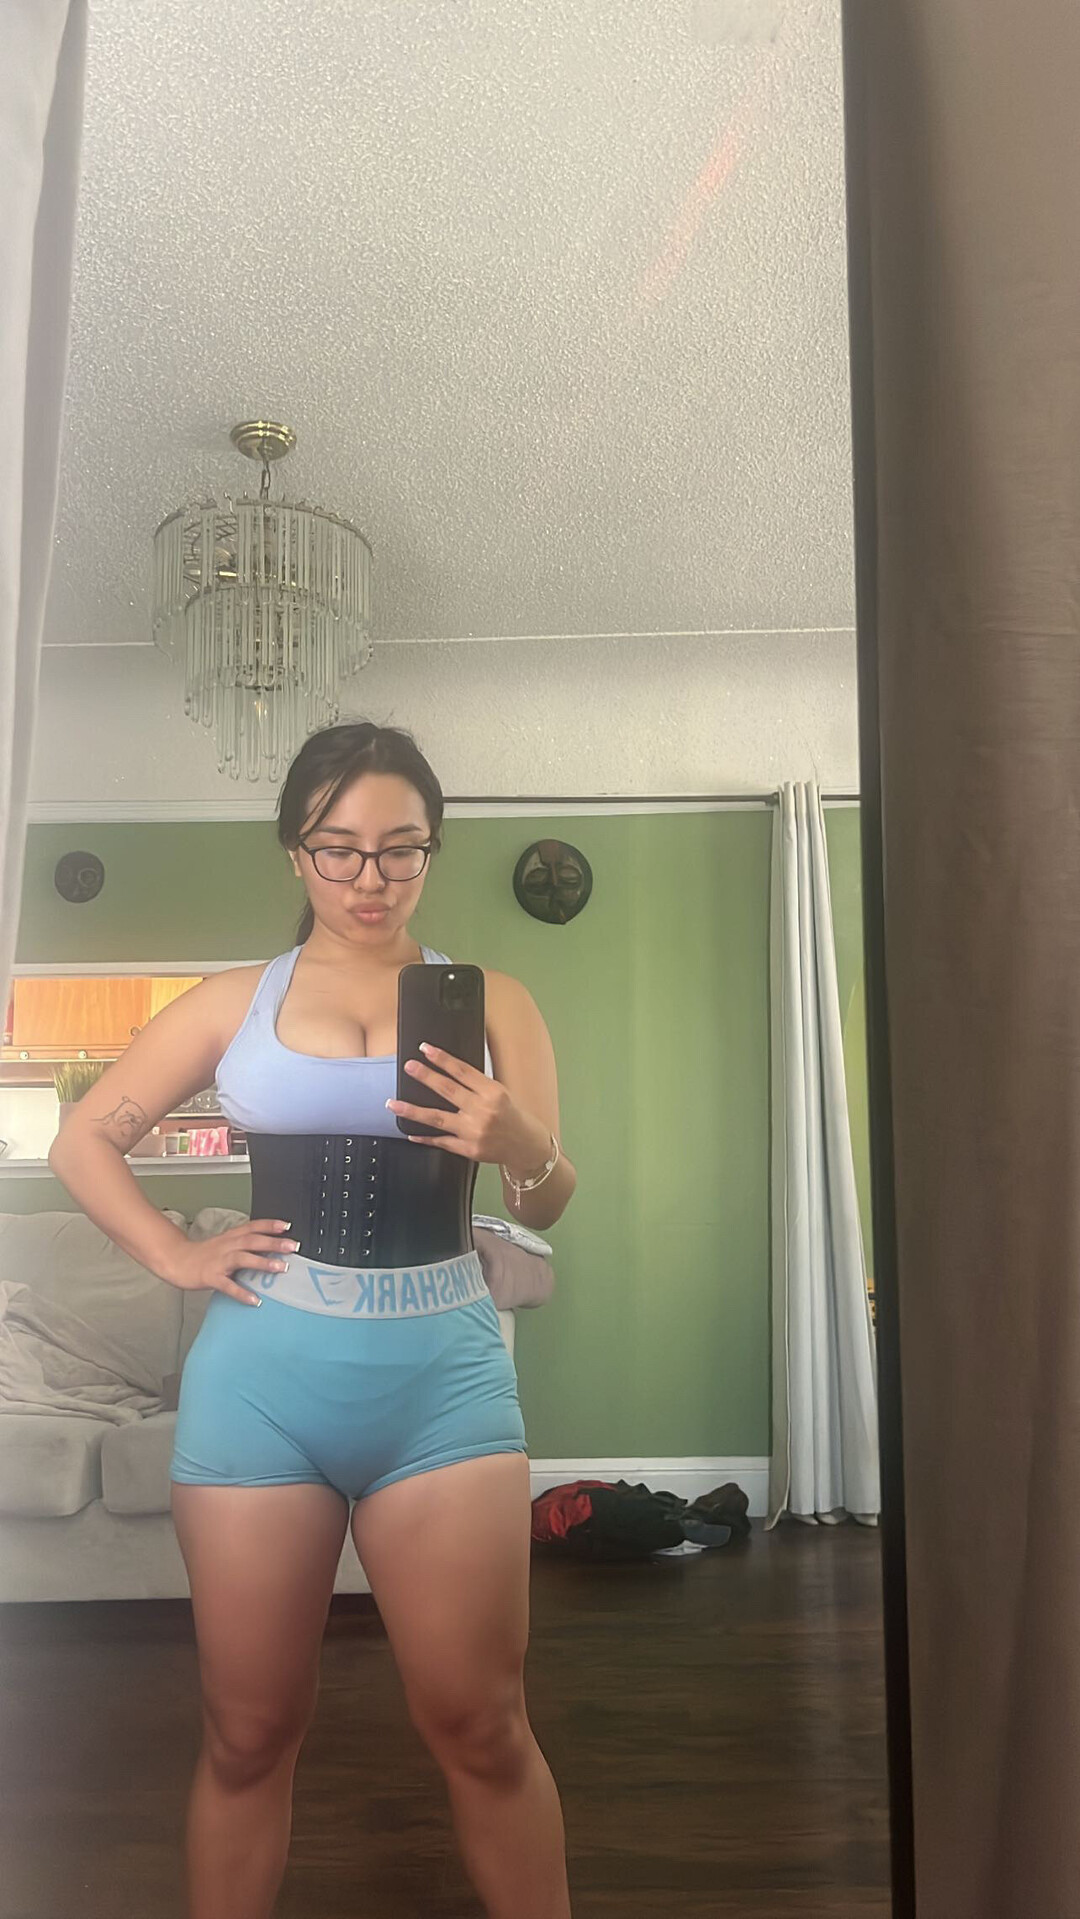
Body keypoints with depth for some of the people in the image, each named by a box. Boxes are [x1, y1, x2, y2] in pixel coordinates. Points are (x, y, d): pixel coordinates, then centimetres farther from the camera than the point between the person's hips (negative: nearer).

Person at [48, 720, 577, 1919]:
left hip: (441, 1371, 0)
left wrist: (515, 1145, -16)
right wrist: (173, 1255, 0)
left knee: (479, 1726, 3)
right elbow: (82, 1141, 13)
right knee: (249, 1730, 11)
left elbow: (549, 1206, 6)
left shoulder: (490, 1001, 6)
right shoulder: (236, 1001, 7)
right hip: (264, 1371, 1)